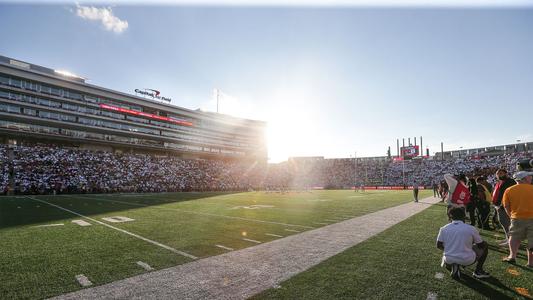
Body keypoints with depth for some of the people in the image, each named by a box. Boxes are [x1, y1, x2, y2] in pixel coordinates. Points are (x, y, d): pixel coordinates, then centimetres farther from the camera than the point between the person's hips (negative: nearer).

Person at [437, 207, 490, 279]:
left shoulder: (443, 229, -1)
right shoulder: (471, 228, -6)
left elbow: (439, 246, 6)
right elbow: (481, 245, 7)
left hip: (449, 260, 1)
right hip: (467, 260, -1)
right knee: (485, 246, 22)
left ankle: (453, 267, 4)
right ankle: (478, 271, 22)